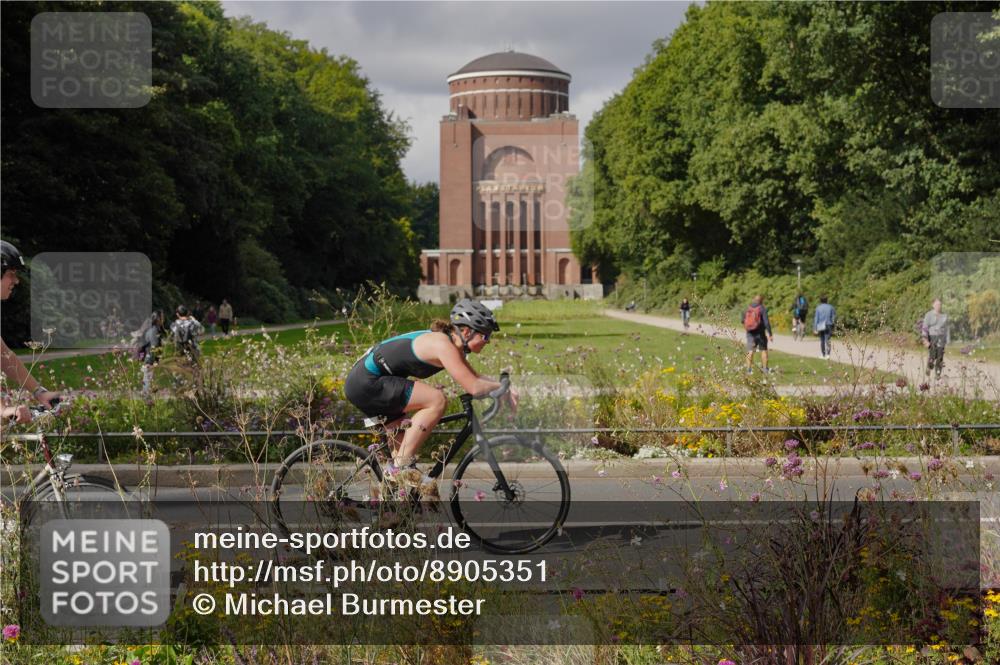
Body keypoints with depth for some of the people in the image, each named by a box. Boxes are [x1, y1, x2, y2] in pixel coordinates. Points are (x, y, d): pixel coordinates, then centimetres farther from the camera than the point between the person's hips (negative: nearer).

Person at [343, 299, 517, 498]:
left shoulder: (453, 346, 9)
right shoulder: (443, 345, -20)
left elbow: (474, 377, 16)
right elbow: (472, 387, -25)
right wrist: (501, 386, -9)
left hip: (364, 382, 11)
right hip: (365, 383, -11)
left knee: (405, 444, 17)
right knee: (437, 400, -19)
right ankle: (401, 466, -15)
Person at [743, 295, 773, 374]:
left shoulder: (748, 309, 3)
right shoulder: (762, 309, -10)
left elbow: (743, 321, 11)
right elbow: (766, 322, -15)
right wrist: (770, 334, -13)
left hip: (750, 333, 3)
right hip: (760, 333, -3)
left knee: (750, 351, 2)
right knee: (763, 350, 13)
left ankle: (748, 369, -8)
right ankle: (764, 369, 14)